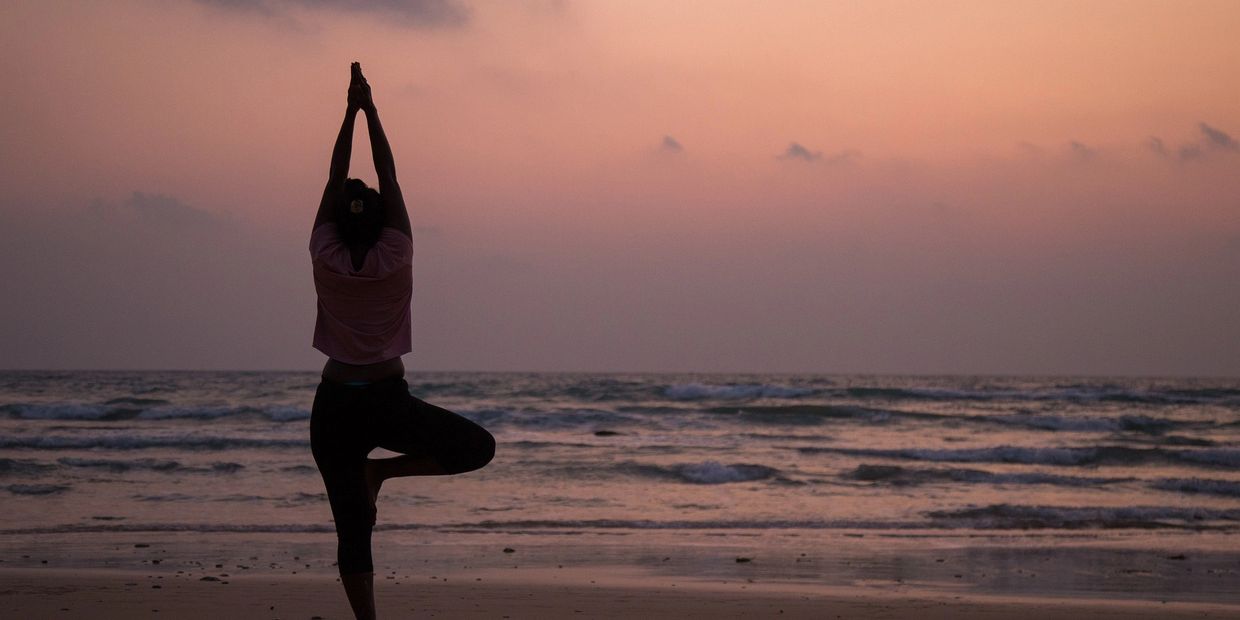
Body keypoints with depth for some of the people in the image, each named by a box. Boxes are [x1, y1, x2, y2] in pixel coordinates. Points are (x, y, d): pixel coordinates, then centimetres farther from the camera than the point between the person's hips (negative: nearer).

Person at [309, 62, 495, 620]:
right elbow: (388, 175, -4)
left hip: (335, 406, 3)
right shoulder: (395, 259, -8)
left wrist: (351, 112, 7)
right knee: (479, 447, 12)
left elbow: (335, 179, 0)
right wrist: (369, 110, 0)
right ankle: (383, 469, 1)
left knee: (352, 531, 5)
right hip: (388, 401, -2)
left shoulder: (326, 259, -6)